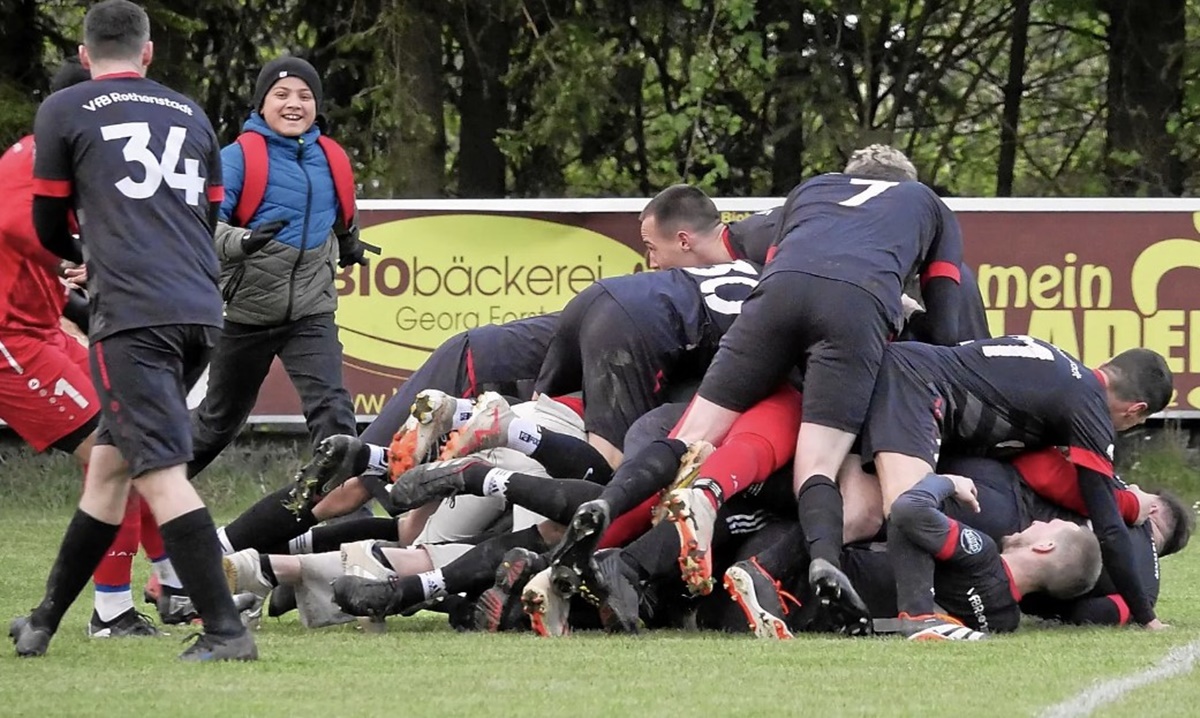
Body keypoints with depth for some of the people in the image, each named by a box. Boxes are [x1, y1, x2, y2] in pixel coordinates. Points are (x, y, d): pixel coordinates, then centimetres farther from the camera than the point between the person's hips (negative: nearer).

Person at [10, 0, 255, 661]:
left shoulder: (63, 111, 6)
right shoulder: (191, 116, 20)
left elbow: (48, 228, 13)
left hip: (132, 316, -6)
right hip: (200, 314, 6)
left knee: (161, 473, -10)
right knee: (108, 463, 16)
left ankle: (225, 631, -19)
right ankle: (46, 619, 25)